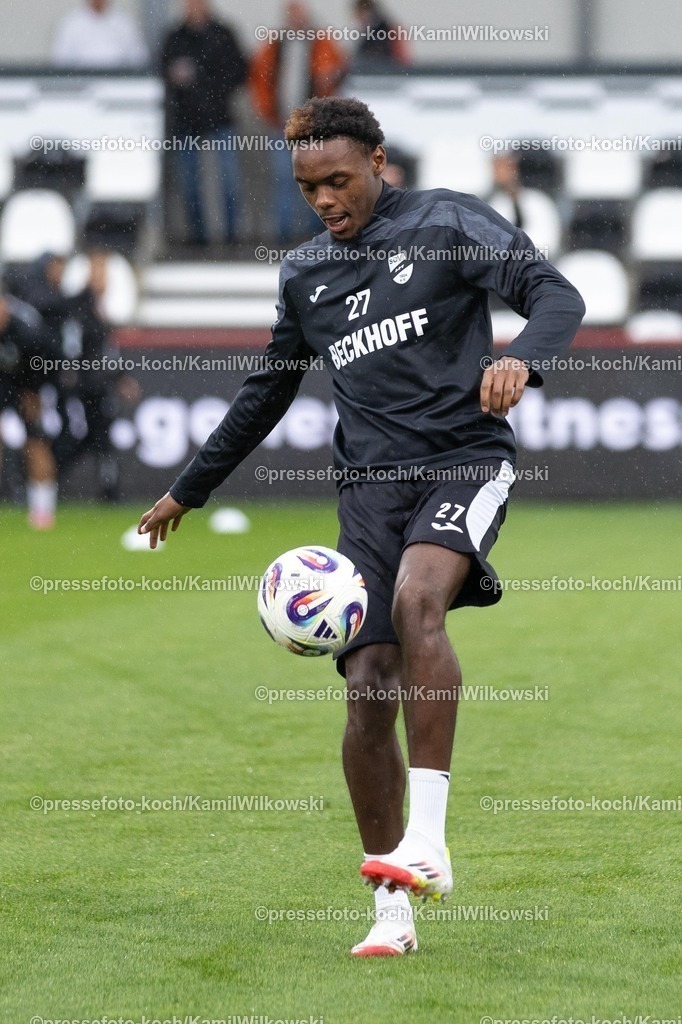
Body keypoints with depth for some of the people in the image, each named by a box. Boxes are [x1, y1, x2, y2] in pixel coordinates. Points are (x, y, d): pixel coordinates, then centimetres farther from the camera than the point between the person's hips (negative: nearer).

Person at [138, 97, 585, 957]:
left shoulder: (448, 223, 2)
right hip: (370, 484, 4)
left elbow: (556, 295, -8)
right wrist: (187, 491, 35)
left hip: (464, 459, -4)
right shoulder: (304, 274, 17)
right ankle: (393, 911, 0)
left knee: (416, 599, -33)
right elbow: (266, 394, 30)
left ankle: (427, 838, -32)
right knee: (368, 689, -8)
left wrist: (520, 358, -30)